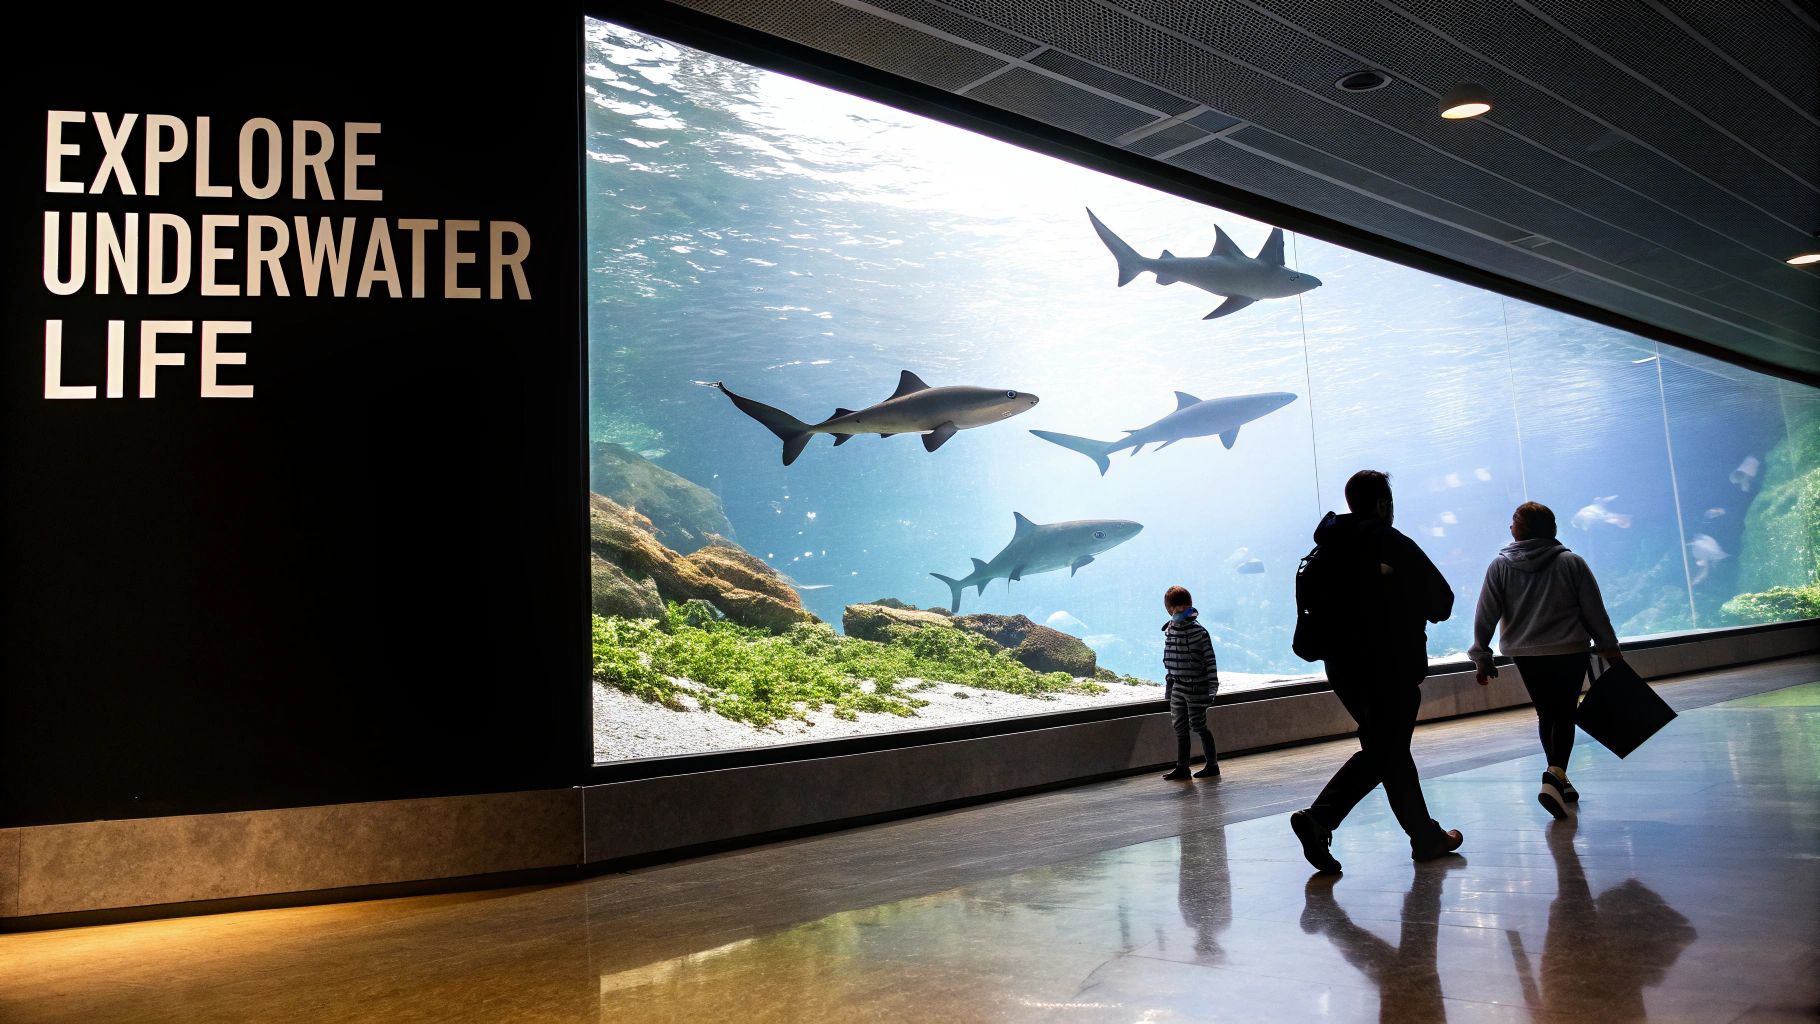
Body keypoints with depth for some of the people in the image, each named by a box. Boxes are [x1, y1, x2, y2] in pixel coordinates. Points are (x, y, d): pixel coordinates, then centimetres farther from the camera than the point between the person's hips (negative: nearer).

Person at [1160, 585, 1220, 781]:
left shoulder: (1199, 631, -12)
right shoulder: (1169, 631, 6)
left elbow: (1210, 661, -11)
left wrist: (1212, 687, -13)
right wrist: (1168, 685, 15)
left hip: (1197, 687, -6)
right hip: (1178, 687, 6)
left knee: (1199, 726, 0)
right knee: (1180, 728, 9)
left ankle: (1212, 765, 13)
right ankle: (1182, 768, 15)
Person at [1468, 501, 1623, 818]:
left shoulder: (1499, 566, -3)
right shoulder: (1571, 562, -4)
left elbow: (1486, 616, -5)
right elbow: (1595, 611, -1)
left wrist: (1481, 656, 2)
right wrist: (1609, 647, 10)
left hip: (1525, 656, 2)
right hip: (1570, 653, -2)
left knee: (1546, 715, 15)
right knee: (1565, 714, 0)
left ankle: (1559, 780, 24)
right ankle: (1555, 775, -21)